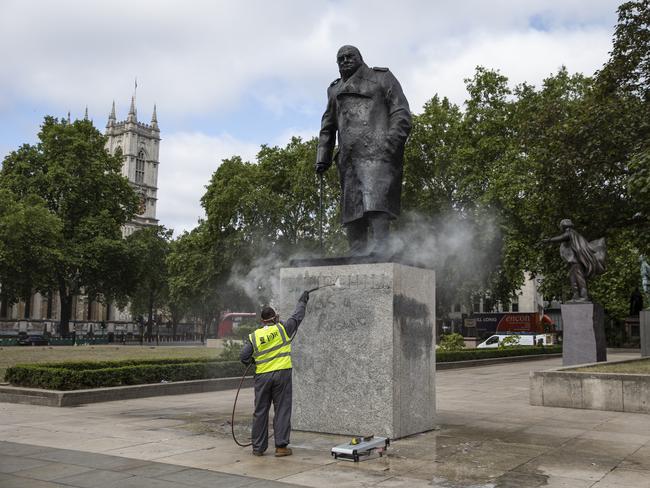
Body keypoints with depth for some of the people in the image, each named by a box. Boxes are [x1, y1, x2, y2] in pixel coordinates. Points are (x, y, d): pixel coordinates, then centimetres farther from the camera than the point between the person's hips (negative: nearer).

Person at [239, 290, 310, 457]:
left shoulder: (253, 336, 3)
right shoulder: (282, 329, -1)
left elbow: (244, 357, -2)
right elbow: (297, 317, 12)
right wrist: (302, 301, 27)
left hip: (262, 376, 2)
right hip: (282, 374, -2)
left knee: (260, 412, 9)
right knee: (282, 411, 3)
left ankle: (258, 447, 14)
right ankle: (281, 446, 1)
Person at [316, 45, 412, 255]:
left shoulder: (382, 78, 16)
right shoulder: (335, 90, 29)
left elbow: (401, 113, 5)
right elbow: (327, 128, 29)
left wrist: (392, 141, -11)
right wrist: (323, 157, 16)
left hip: (378, 151, -5)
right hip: (349, 157, 5)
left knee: (376, 200, -21)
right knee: (351, 208, -3)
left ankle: (379, 251, -30)